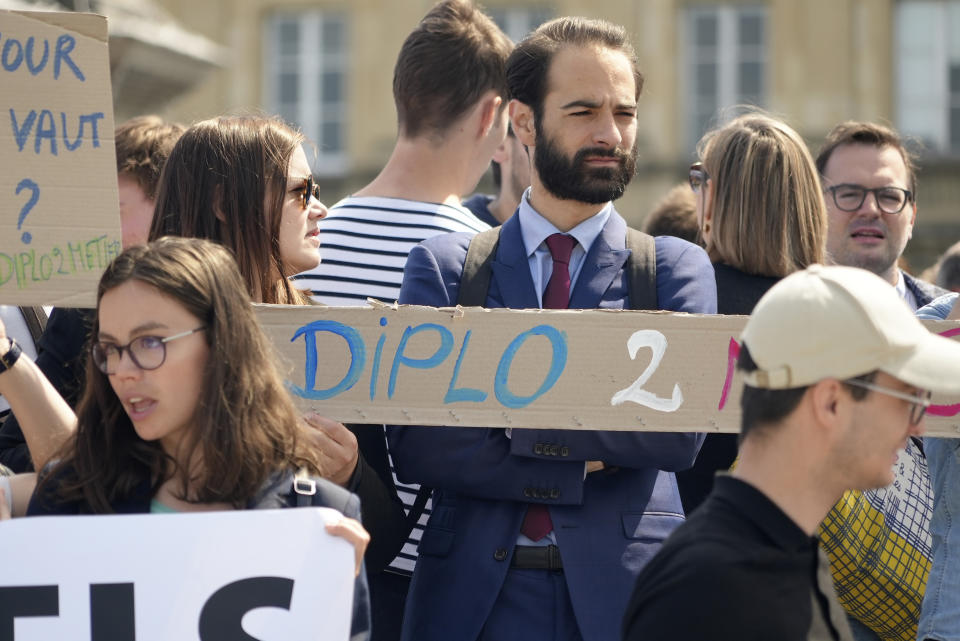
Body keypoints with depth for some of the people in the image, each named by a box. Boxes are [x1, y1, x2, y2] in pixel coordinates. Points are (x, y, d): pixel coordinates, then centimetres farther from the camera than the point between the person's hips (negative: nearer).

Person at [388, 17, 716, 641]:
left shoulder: (676, 268, 6)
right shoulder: (443, 266, 7)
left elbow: (679, 432, -9)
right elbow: (414, 444, -5)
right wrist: (577, 466, -12)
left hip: (621, 590, 0)